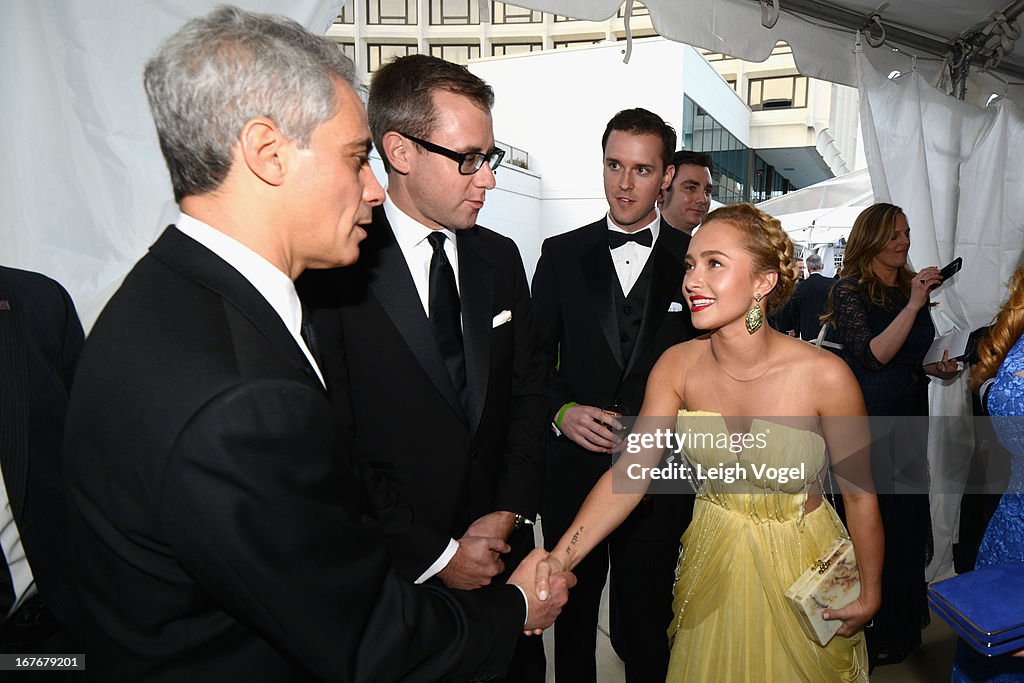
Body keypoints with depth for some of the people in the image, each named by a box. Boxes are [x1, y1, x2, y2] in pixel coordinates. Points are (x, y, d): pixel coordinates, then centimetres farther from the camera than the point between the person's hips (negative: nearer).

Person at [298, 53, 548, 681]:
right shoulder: (333, 269, -17)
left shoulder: (501, 258, 3)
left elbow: (528, 392, 6)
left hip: (504, 551, 5)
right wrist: (434, 554, -14)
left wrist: (509, 514, -4)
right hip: (397, 576, -5)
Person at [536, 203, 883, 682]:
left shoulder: (824, 376, -24)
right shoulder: (677, 365, -15)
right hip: (712, 562, 3)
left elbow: (859, 493, -12)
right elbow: (629, 472, -18)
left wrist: (870, 594, -2)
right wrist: (561, 558, -27)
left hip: (798, 568, -2)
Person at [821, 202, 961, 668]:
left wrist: (938, 367, 3)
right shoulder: (849, 289, -10)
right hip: (867, 424, -7)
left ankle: (902, 625, 34)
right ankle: (869, 636, 22)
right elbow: (874, 355, -21)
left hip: (909, 419, 7)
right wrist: (913, 306, -21)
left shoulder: (911, 287, 9)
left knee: (908, 522, 15)